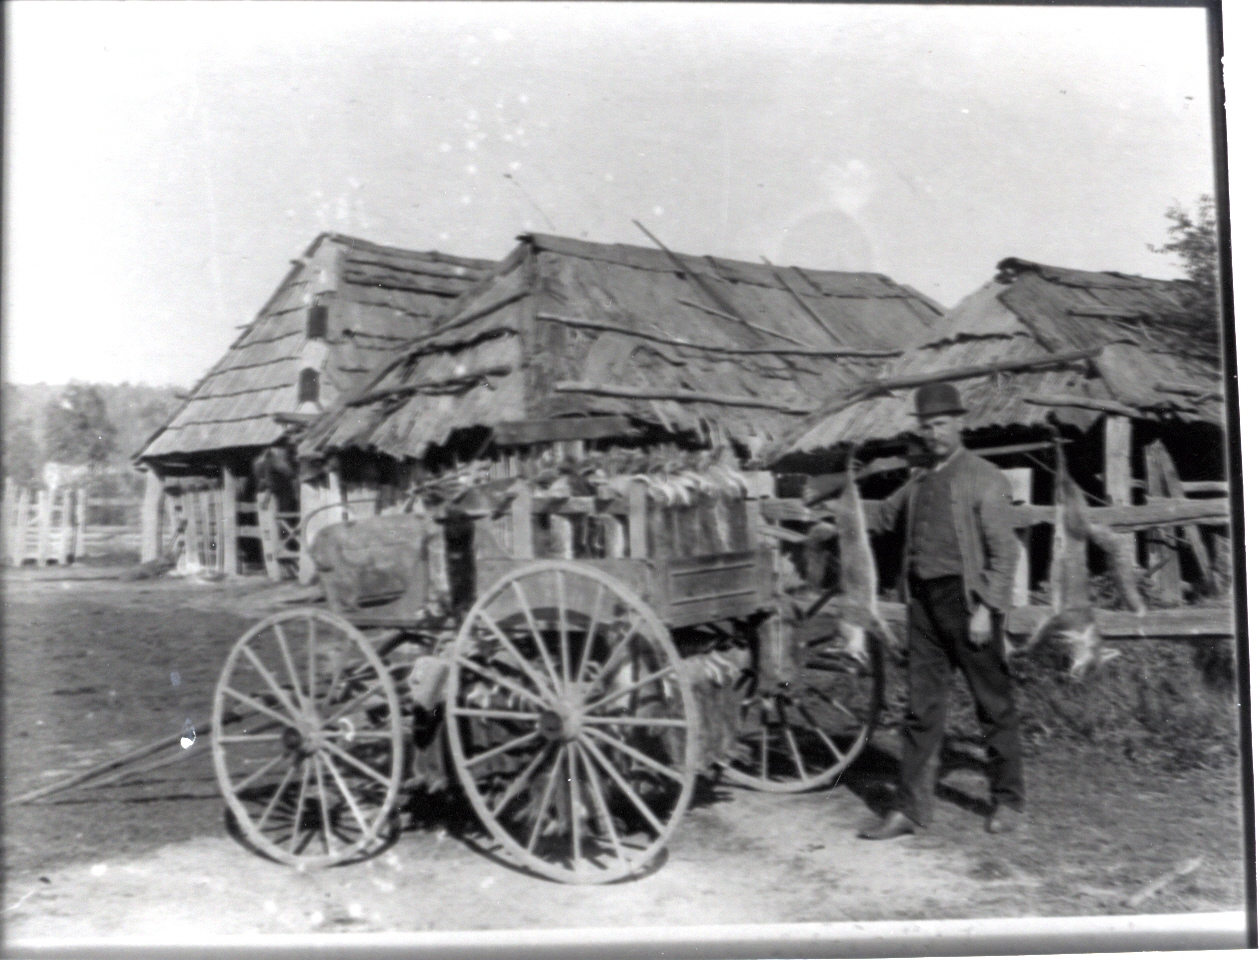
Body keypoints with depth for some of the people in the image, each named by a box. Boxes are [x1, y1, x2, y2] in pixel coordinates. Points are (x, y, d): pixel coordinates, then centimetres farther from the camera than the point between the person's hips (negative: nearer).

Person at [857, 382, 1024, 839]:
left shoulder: (985, 479, -4)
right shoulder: (919, 481, 14)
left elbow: (1004, 550, -7)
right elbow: (884, 517, 29)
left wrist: (986, 608, -14)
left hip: (965, 597, -5)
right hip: (922, 598, 5)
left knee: (994, 703, 6)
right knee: (922, 707, 7)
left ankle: (1008, 801, 22)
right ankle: (911, 809, 12)